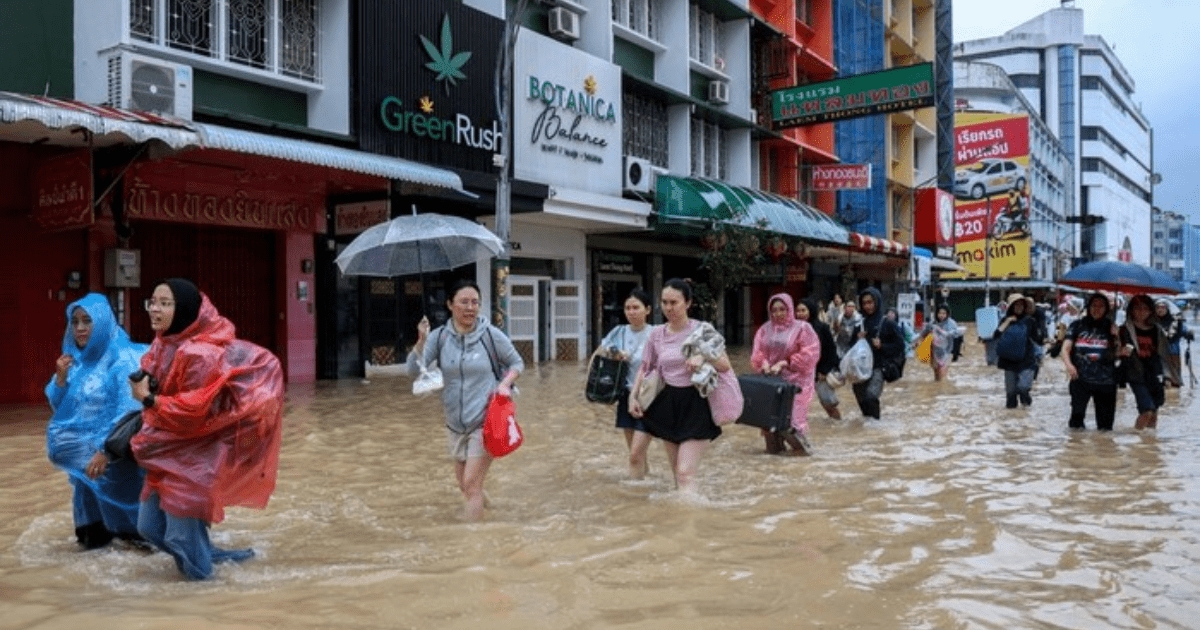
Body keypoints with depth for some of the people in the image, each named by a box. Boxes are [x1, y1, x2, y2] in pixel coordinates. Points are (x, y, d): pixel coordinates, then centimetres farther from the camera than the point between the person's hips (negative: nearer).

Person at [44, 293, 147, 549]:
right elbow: (58, 407, 9)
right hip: (84, 442, 6)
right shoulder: (75, 359, 6)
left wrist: (105, 450, -29)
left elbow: (128, 412, -22)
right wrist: (61, 378, -9)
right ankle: (95, 528, 8)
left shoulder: (122, 359, -15)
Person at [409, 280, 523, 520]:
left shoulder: (491, 335, -9)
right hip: (455, 423, 4)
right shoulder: (440, 336, -4)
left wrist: (506, 383, -14)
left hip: (485, 421, -4)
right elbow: (413, 370, -11)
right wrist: (421, 342, -26)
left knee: (471, 484, -10)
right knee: (463, 483, 19)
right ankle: (482, 502, 51)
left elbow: (517, 363, 5)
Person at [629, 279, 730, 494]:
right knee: (676, 473, 12)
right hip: (668, 403, 5)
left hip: (695, 403, -5)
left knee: (686, 474, -13)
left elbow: (725, 365, -7)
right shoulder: (657, 334, 4)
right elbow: (645, 368, 14)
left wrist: (704, 357, -24)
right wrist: (633, 396, 2)